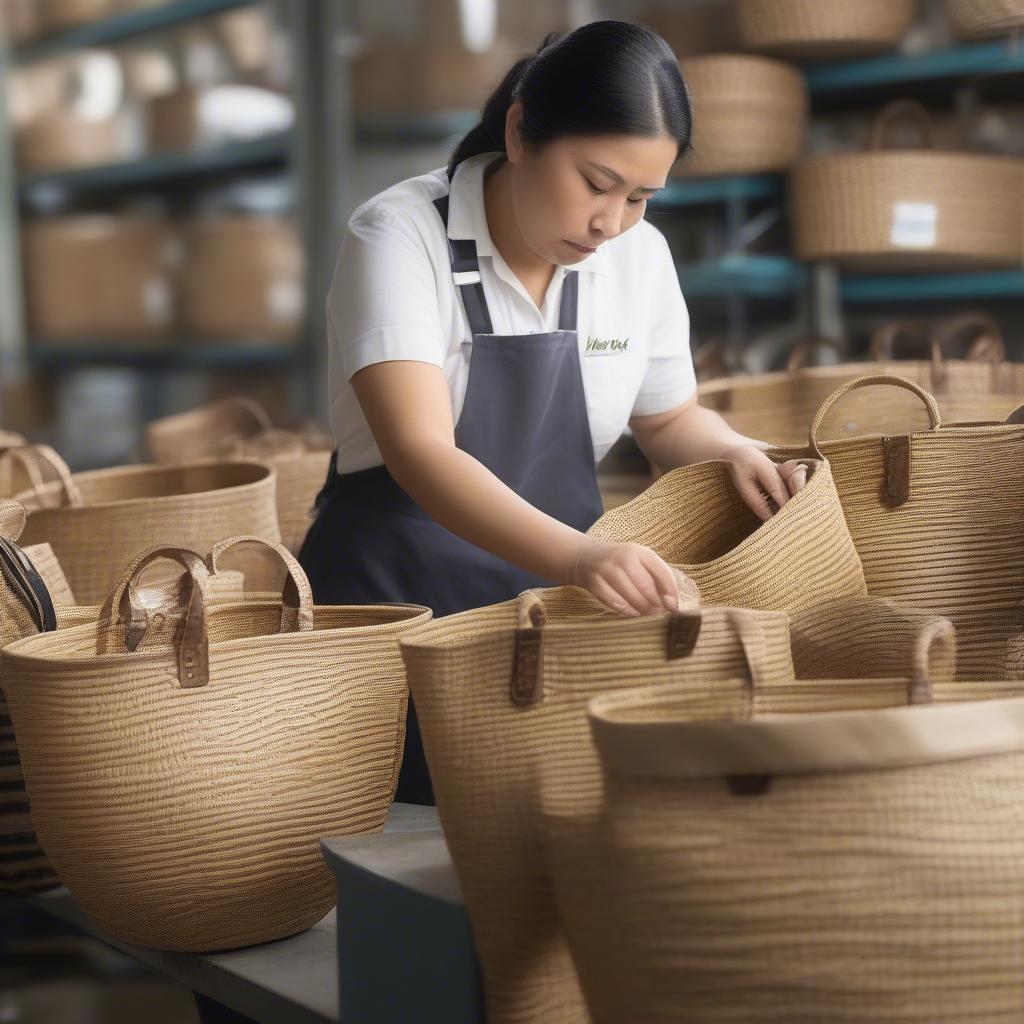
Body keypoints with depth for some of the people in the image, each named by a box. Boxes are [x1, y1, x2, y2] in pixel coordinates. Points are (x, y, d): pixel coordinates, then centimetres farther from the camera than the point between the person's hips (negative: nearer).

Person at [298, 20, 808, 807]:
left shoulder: (640, 256, -2)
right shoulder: (400, 236, -16)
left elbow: (668, 419, 15)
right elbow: (420, 453, -29)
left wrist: (737, 456, -7)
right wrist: (577, 556, -43)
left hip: (556, 595, 4)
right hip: (394, 596, -4)